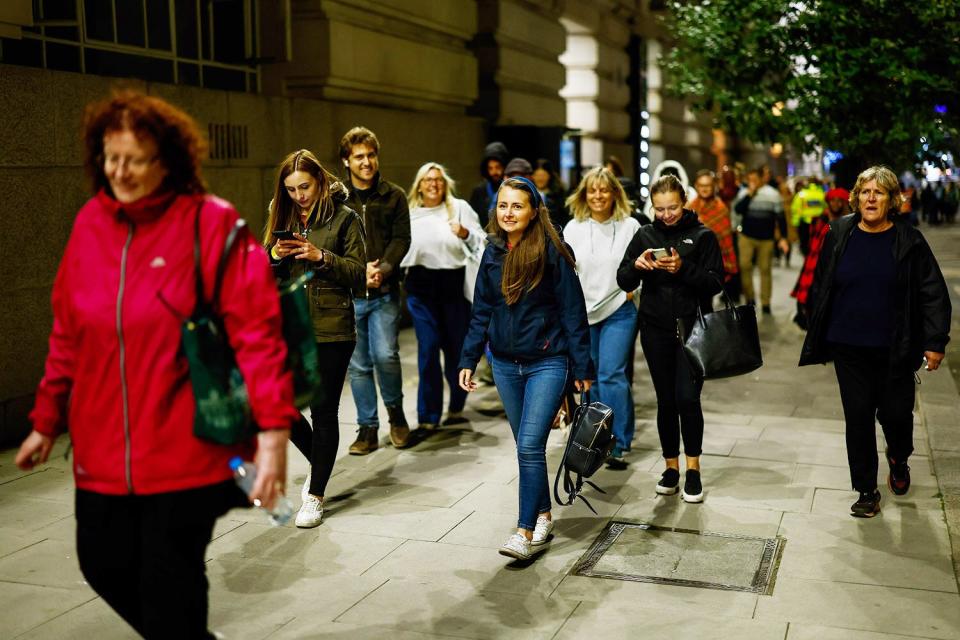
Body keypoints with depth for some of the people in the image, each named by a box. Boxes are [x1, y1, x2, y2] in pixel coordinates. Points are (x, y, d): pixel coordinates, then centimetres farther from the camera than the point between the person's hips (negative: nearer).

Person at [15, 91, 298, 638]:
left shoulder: (211, 222, -11)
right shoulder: (90, 224, 5)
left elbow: (256, 331, -15)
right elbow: (68, 335, 13)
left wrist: (273, 430, -20)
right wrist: (48, 421, 18)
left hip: (186, 451, -5)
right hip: (104, 450, 6)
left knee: (169, 587, 3)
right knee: (107, 568, 16)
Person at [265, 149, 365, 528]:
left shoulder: (344, 218, -1)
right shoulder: (282, 217, 12)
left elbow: (358, 273, -5)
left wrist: (321, 256, -18)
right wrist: (275, 257, -8)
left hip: (331, 330, -4)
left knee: (323, 411, 1)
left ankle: (315, 495, 12)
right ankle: (319, 461, 31)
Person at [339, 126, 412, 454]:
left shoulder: (394, 196, 5)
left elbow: (401, 239, 0)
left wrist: (383, 269, -17)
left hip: (384, 292, -1)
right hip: (348, 294, 1)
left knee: (385, 355, -12)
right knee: (358, 364, 7)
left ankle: (395, 409, 17)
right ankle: (368, 428, 19)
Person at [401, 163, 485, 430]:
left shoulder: (460, 207, 5)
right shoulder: (409, 212, 8)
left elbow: (481, 242, -1)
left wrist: (466, 233, -18)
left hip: (455, 283, 0)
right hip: (421, 285, 0)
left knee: (457, 345, 8)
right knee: (428, 347, -5)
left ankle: (456, 408, 26)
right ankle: (428, 416, 3)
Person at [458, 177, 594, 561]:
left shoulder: (551, 252, -11)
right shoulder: (493, 252, 4)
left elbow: (573, 312, -8)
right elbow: (481, 311, 11)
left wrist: (583, 368, -8)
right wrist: (468, 360, 5)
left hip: (547, 362, -5)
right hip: (505, 363, 5)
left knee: (530, 446, -12)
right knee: (526, 447, 13)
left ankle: (526, 532, -6)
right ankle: (543, 516, 28)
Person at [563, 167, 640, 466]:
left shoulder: (630, 226, -1)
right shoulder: (573, 228, 5)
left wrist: (633, 287, -5)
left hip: (619, 311, -3)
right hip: (582, 312, 3)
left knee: (611, 375, -12)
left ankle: (618, 444, -3)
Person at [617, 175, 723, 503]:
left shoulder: (702, 236, -1)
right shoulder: (645, 235, 7)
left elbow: (715, 282, -7)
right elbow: (623, 281, 5)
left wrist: (683, 268, -22)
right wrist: (636, 266, -17)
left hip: (692, 328, -3)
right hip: (656, 330, 3)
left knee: (687, 398, -11)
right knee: (666, 400, 8)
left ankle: (693, 468, 4)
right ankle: (671, 466, 21)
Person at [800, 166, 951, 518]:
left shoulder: (909, 240, -6)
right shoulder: (839, 234, 0)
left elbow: (933, 294, -4)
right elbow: (820, 287, 7)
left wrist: (935, 343, -8)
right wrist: (817, 336, 8)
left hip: (894, 350, -1)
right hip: (849, 347, 1)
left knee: (896, 413, 5)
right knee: (858, 419, 5)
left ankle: (898, 459, 40)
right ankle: (867, 492, 18)